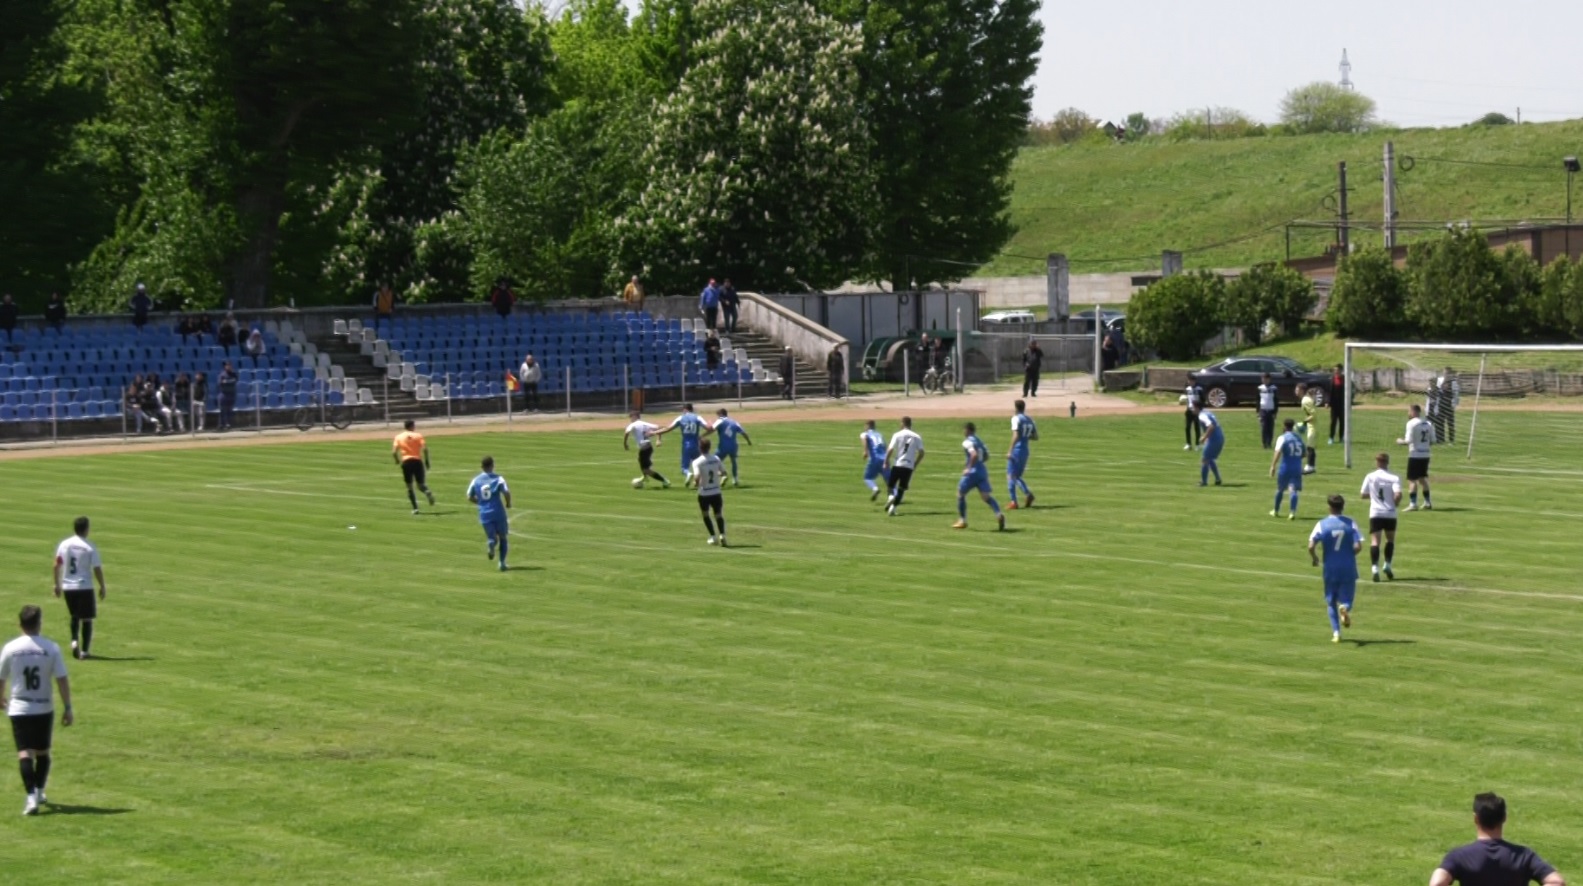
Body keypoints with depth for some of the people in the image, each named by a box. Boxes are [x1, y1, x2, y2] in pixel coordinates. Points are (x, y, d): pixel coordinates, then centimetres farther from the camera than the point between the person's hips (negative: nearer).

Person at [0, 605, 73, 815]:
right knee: (43, 751, 19)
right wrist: (67, 707, 0)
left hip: (19, 709, -1)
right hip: (44, 709, 1)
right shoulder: (51, 648, -6)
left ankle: (32, 798, -19)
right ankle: (39, 792, 32)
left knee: (25, 753, -5)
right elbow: (62, 680, -8)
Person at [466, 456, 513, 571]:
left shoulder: (476, 480, 4)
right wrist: (508, 504, 3)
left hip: (484, 514, 2)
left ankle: (492, 544, -27)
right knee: (503, 537, 15)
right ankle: (502, 562, 5)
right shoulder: (498, 479, -6)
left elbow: (470, 497, 7)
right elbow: (507, 492, -16)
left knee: (493, 538, 10)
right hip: (498, 513, -2)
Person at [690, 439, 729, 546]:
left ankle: (712, 536, 16)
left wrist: (696, 483, -5)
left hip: (704, 494, -3)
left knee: (705, 515, 20)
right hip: (716, 492, 3)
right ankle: (722, 534, -12)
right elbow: (723, 472, 6)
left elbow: (697, 477, -25)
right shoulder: (716, 459, 0)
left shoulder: (697, 462, -14)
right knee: (718, 515, 11)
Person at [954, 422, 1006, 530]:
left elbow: (974, 455, -24)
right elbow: (986, 456, 21)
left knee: (960, 493, 11)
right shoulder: (978, 441, 17)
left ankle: (962, 520, 14)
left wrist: (969, 468, -17)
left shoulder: (967, 442, -9)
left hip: (973, 472, -7)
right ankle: (999, 514, -26)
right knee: (986, 496, -1)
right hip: (983, 471, 7)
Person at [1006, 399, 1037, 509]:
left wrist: (1010, 451, -20)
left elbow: (1016, 436, -20)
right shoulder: (1029, 420, 12)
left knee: (1011, 475, 0)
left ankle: (1013, 501, -5)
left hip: (1017, 450, -7)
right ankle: (1028, 493, -5)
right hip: (1025, 450, 7)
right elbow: (1036, 437, 14)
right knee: (1017, 476, 17)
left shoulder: (1016, 418, -10)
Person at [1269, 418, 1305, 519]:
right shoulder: (1299, 438, 9)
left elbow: (1278, 453, -18)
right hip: (1297, 467, 3)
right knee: (1294, 490, -5)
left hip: (1285, 467, -3)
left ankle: (1276, 511, 29)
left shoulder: (1283, 438, -8)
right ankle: (1293, 512, -20)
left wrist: (1273, 466, -20)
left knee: (1280, 489, 15)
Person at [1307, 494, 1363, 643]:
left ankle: (1336, 632, 3)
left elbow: (1311, 546, -14)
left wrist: (1314, 558, 6)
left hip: (1331, 569, 0)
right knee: (1346, 597, 12)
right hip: (1348, 568, 0)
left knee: (1331, 602, 13)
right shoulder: (1350, 523, -4)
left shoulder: (1322, 524, -6)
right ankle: (1345, 608, -25)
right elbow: (1358, 546, -11)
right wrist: (1349, 554, 10)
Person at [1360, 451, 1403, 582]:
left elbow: (1364, 495, 5)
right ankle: (1387, 565, 13)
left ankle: (1375, 568, -20)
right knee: (1390, 539, 21)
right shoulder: (1394, 478, -5)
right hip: (1390, 514, 0)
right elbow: (1398, 495, -18)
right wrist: (1395, 503, 3)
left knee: (1374, 540, -5)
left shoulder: (1370, 477, 0)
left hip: (1375, 514, 0)